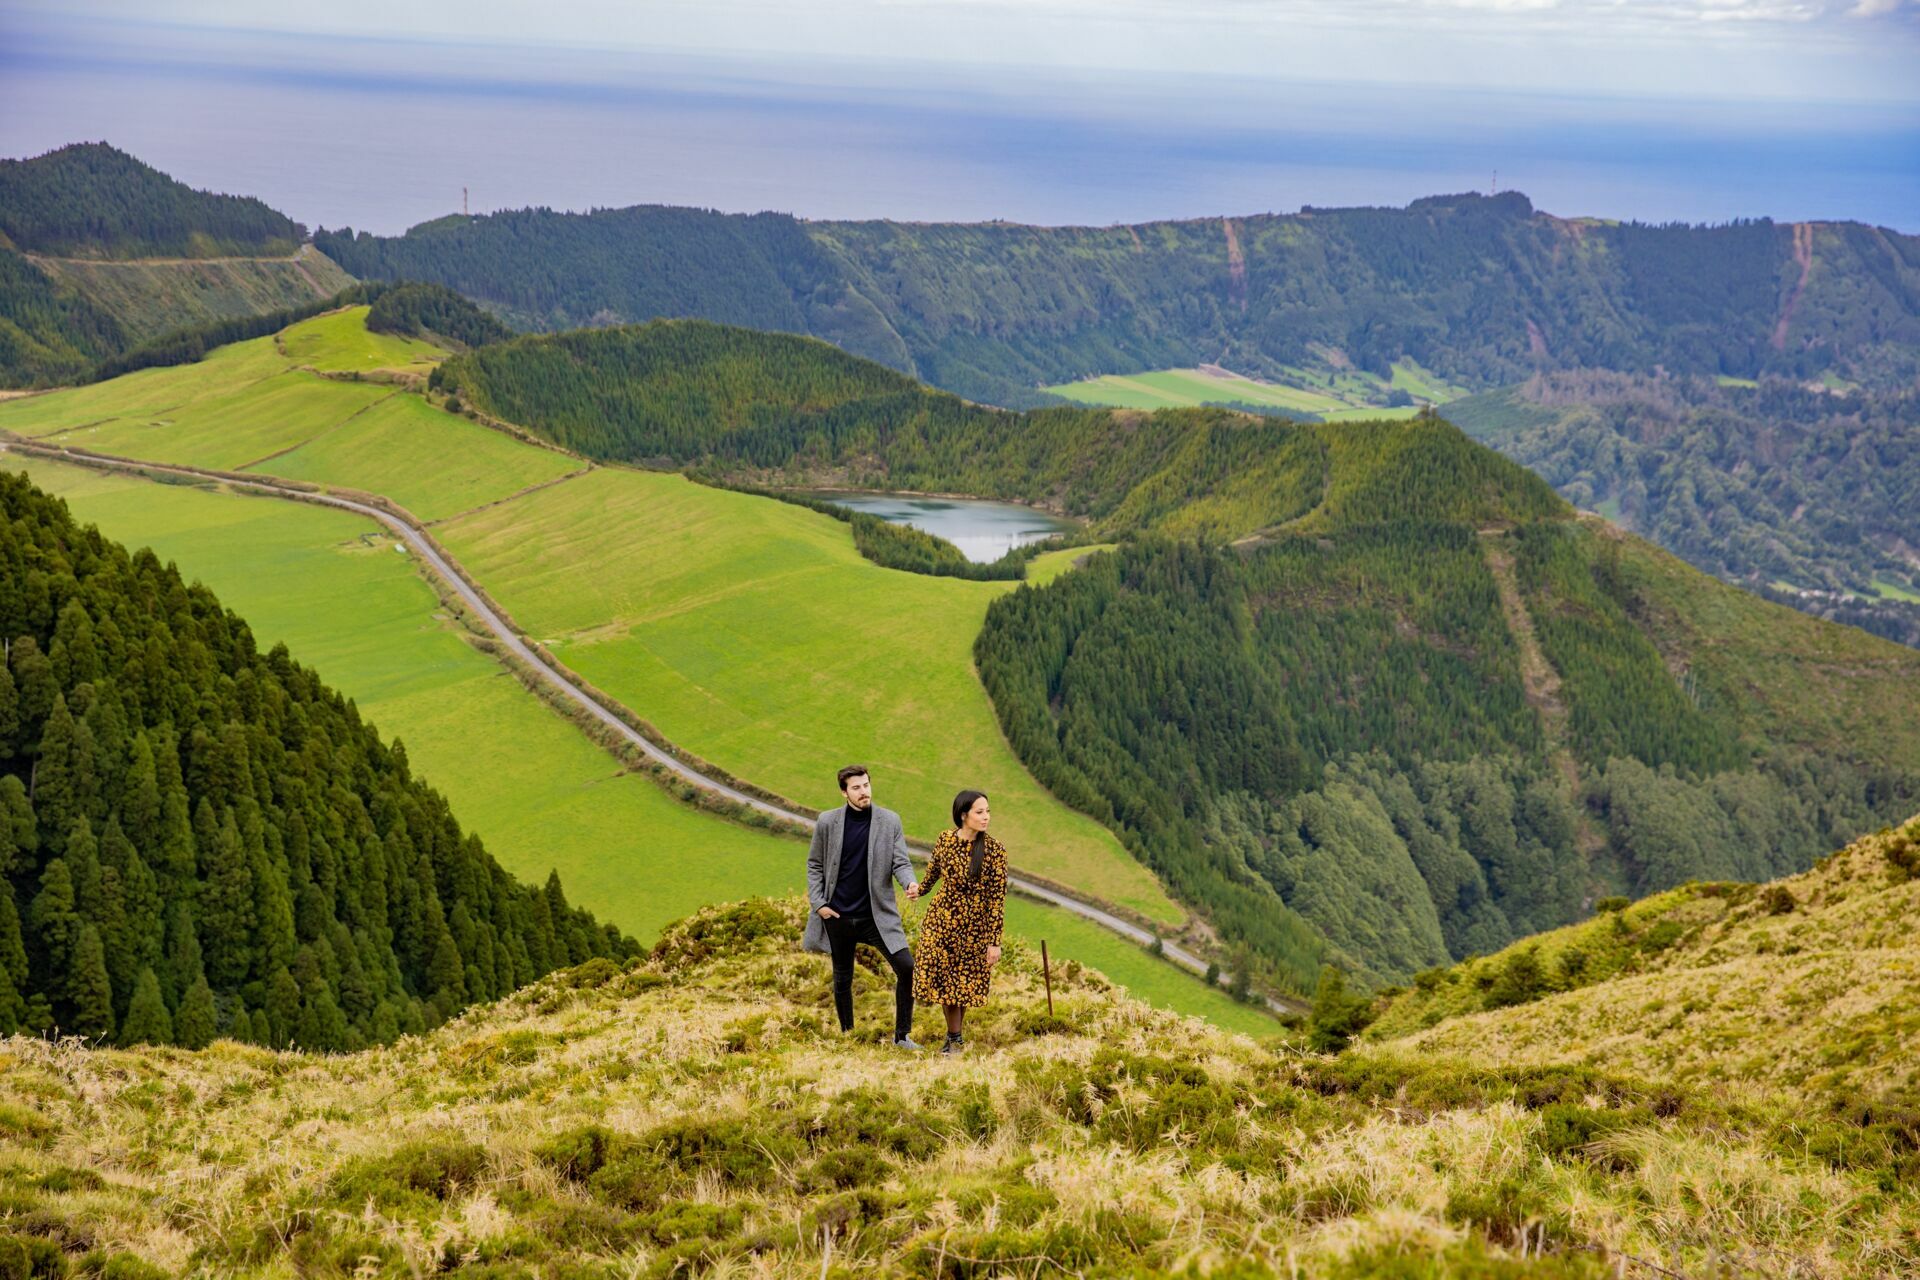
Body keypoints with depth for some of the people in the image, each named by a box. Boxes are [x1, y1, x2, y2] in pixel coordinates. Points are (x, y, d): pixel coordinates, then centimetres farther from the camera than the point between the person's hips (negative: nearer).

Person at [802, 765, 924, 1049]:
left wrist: (910, 883, -25)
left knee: (907, 967, -13)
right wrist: (818, 903, -4)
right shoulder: (827, 822, -2)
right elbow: (814, 865, 5)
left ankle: (902, 1035, 1)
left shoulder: (890, 821, -2)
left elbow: (900, 861, -4)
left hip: (877, 914, 0)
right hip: (838, 916, 1)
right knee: (842, 979, 11)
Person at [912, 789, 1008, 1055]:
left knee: (965, 981, 10)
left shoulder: (994, 850, -16)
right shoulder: (945, 840, -7)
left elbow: (997, 897, -13)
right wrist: (919, 890, 33)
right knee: (942, 976, 3)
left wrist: (995, 941, -14)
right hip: (943, 916, 2)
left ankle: (956, 1036, 28)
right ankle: (955, 1036, 21)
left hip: (976, 924, -2)